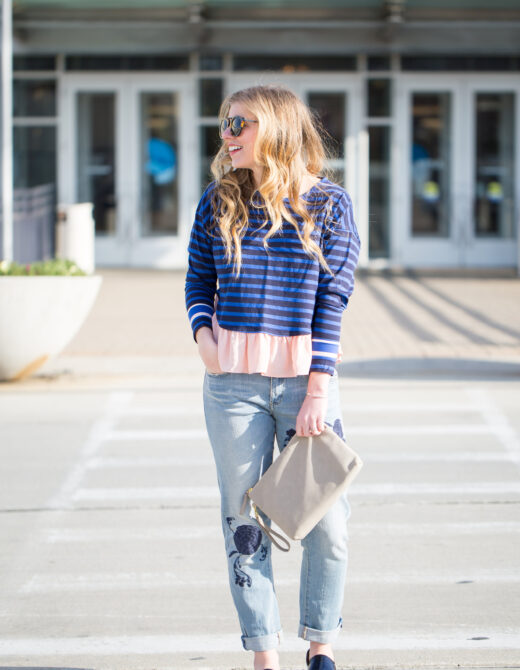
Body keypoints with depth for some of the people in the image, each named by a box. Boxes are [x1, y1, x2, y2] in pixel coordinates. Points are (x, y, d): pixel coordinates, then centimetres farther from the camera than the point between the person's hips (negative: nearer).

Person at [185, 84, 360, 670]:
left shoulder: (328, 204, 0)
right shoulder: (217, 204, 6)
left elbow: (332, 300, -2)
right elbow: (198, 281, 16)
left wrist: (319, 389, -8)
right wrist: (203, 333, -5)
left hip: (304, 377, -2)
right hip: (233, 382, 2)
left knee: (327, 522, -2)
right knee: (243, 521, 3)